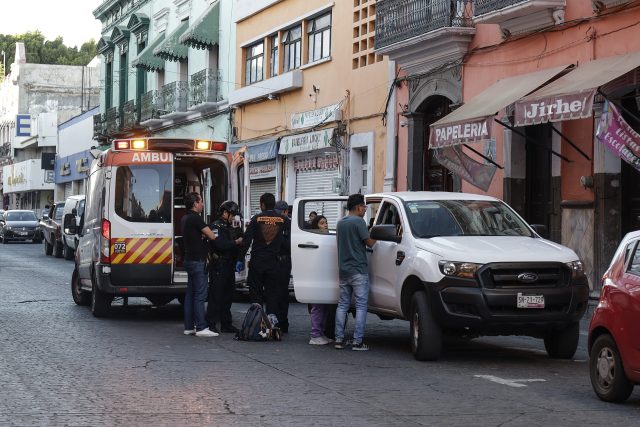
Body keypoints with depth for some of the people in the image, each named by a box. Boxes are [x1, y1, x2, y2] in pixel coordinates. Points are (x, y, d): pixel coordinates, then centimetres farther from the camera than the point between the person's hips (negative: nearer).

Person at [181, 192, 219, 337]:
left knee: (190, 294, 10)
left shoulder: (185, 219, 15)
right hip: (198, 261, -10)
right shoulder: (195, 218, -15)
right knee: (200, 295, -9)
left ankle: (188, 327, 11)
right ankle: (201, 328, -10)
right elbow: (211, 236, -15)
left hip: (189, 259, 10)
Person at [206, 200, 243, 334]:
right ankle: (211, 324, -5)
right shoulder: (215, 226, -9)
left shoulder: (228, 227, 21)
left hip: (228, 266, 9)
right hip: (218, 266, -9)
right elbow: (220, 244, -22)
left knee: (228, 295, 12)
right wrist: (236, 242, -17)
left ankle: (226, 325, 18)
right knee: (216, 296, -8)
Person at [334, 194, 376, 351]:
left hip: (343, 270, 8)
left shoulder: (340, 223, 13)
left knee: (342, 304, 10)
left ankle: (339, 339, 8)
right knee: (361, 305, -4)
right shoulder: (359, 222, -12)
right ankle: (357, 341, -8)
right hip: (358, 270, -7)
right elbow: (369, 242, -12)